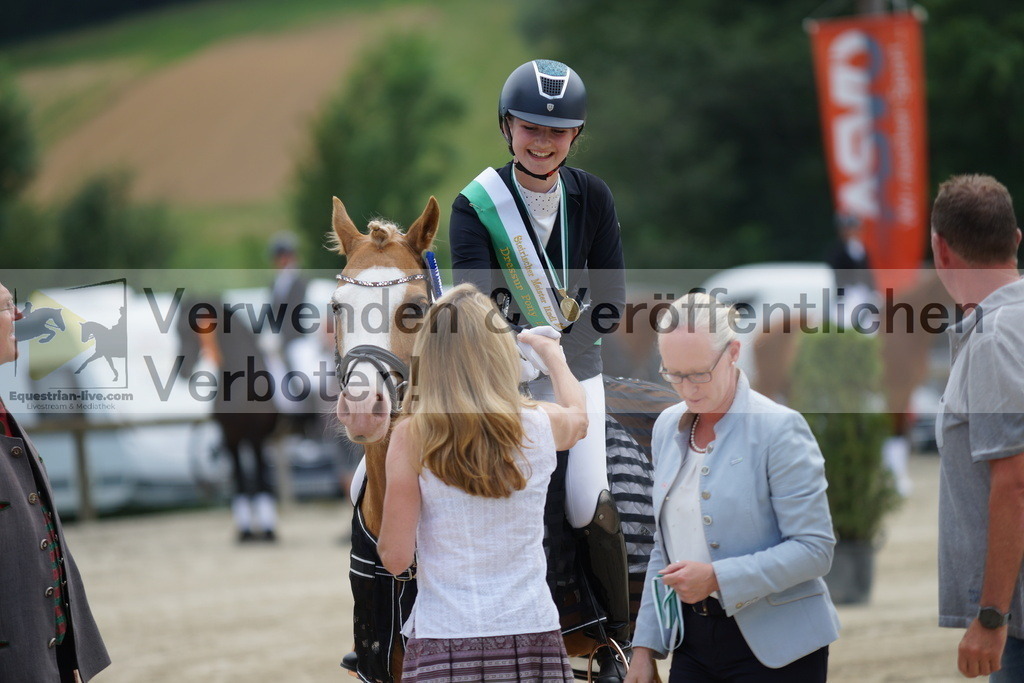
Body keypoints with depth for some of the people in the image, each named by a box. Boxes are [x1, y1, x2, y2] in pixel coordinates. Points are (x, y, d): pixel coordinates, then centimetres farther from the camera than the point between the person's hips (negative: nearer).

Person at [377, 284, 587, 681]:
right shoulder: (540, 427, 1)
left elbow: (395, 557, -6)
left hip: (444, 646, -2)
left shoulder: (413, 437, -7)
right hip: (532, 637, 2)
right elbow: (578, 413, 28)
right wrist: (553, 356, 46)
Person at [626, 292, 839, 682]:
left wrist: (717, 578, -21)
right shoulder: (668, 427, 11)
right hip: (692, 642, 6)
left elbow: (815, 548, -14)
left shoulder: (779, 428, -10)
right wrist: (645, 647, 13)